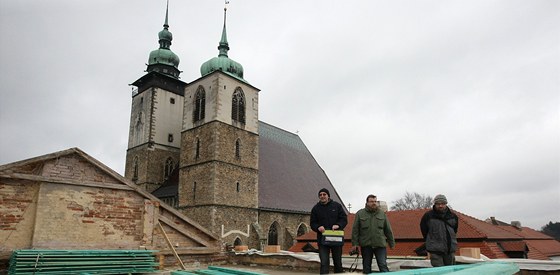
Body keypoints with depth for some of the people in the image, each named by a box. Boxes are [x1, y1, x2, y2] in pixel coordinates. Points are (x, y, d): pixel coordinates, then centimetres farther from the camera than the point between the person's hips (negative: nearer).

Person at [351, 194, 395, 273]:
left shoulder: (382, 213, 8)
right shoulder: (360, 213, 2)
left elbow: (388, 230, 12)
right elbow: (355, 230, 0)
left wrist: (391, 243, 10)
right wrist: (355, 244, -6)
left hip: (380, 244, 0)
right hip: (366, 245, 0)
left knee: (383, 265, -3)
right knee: (366, 267, 10)